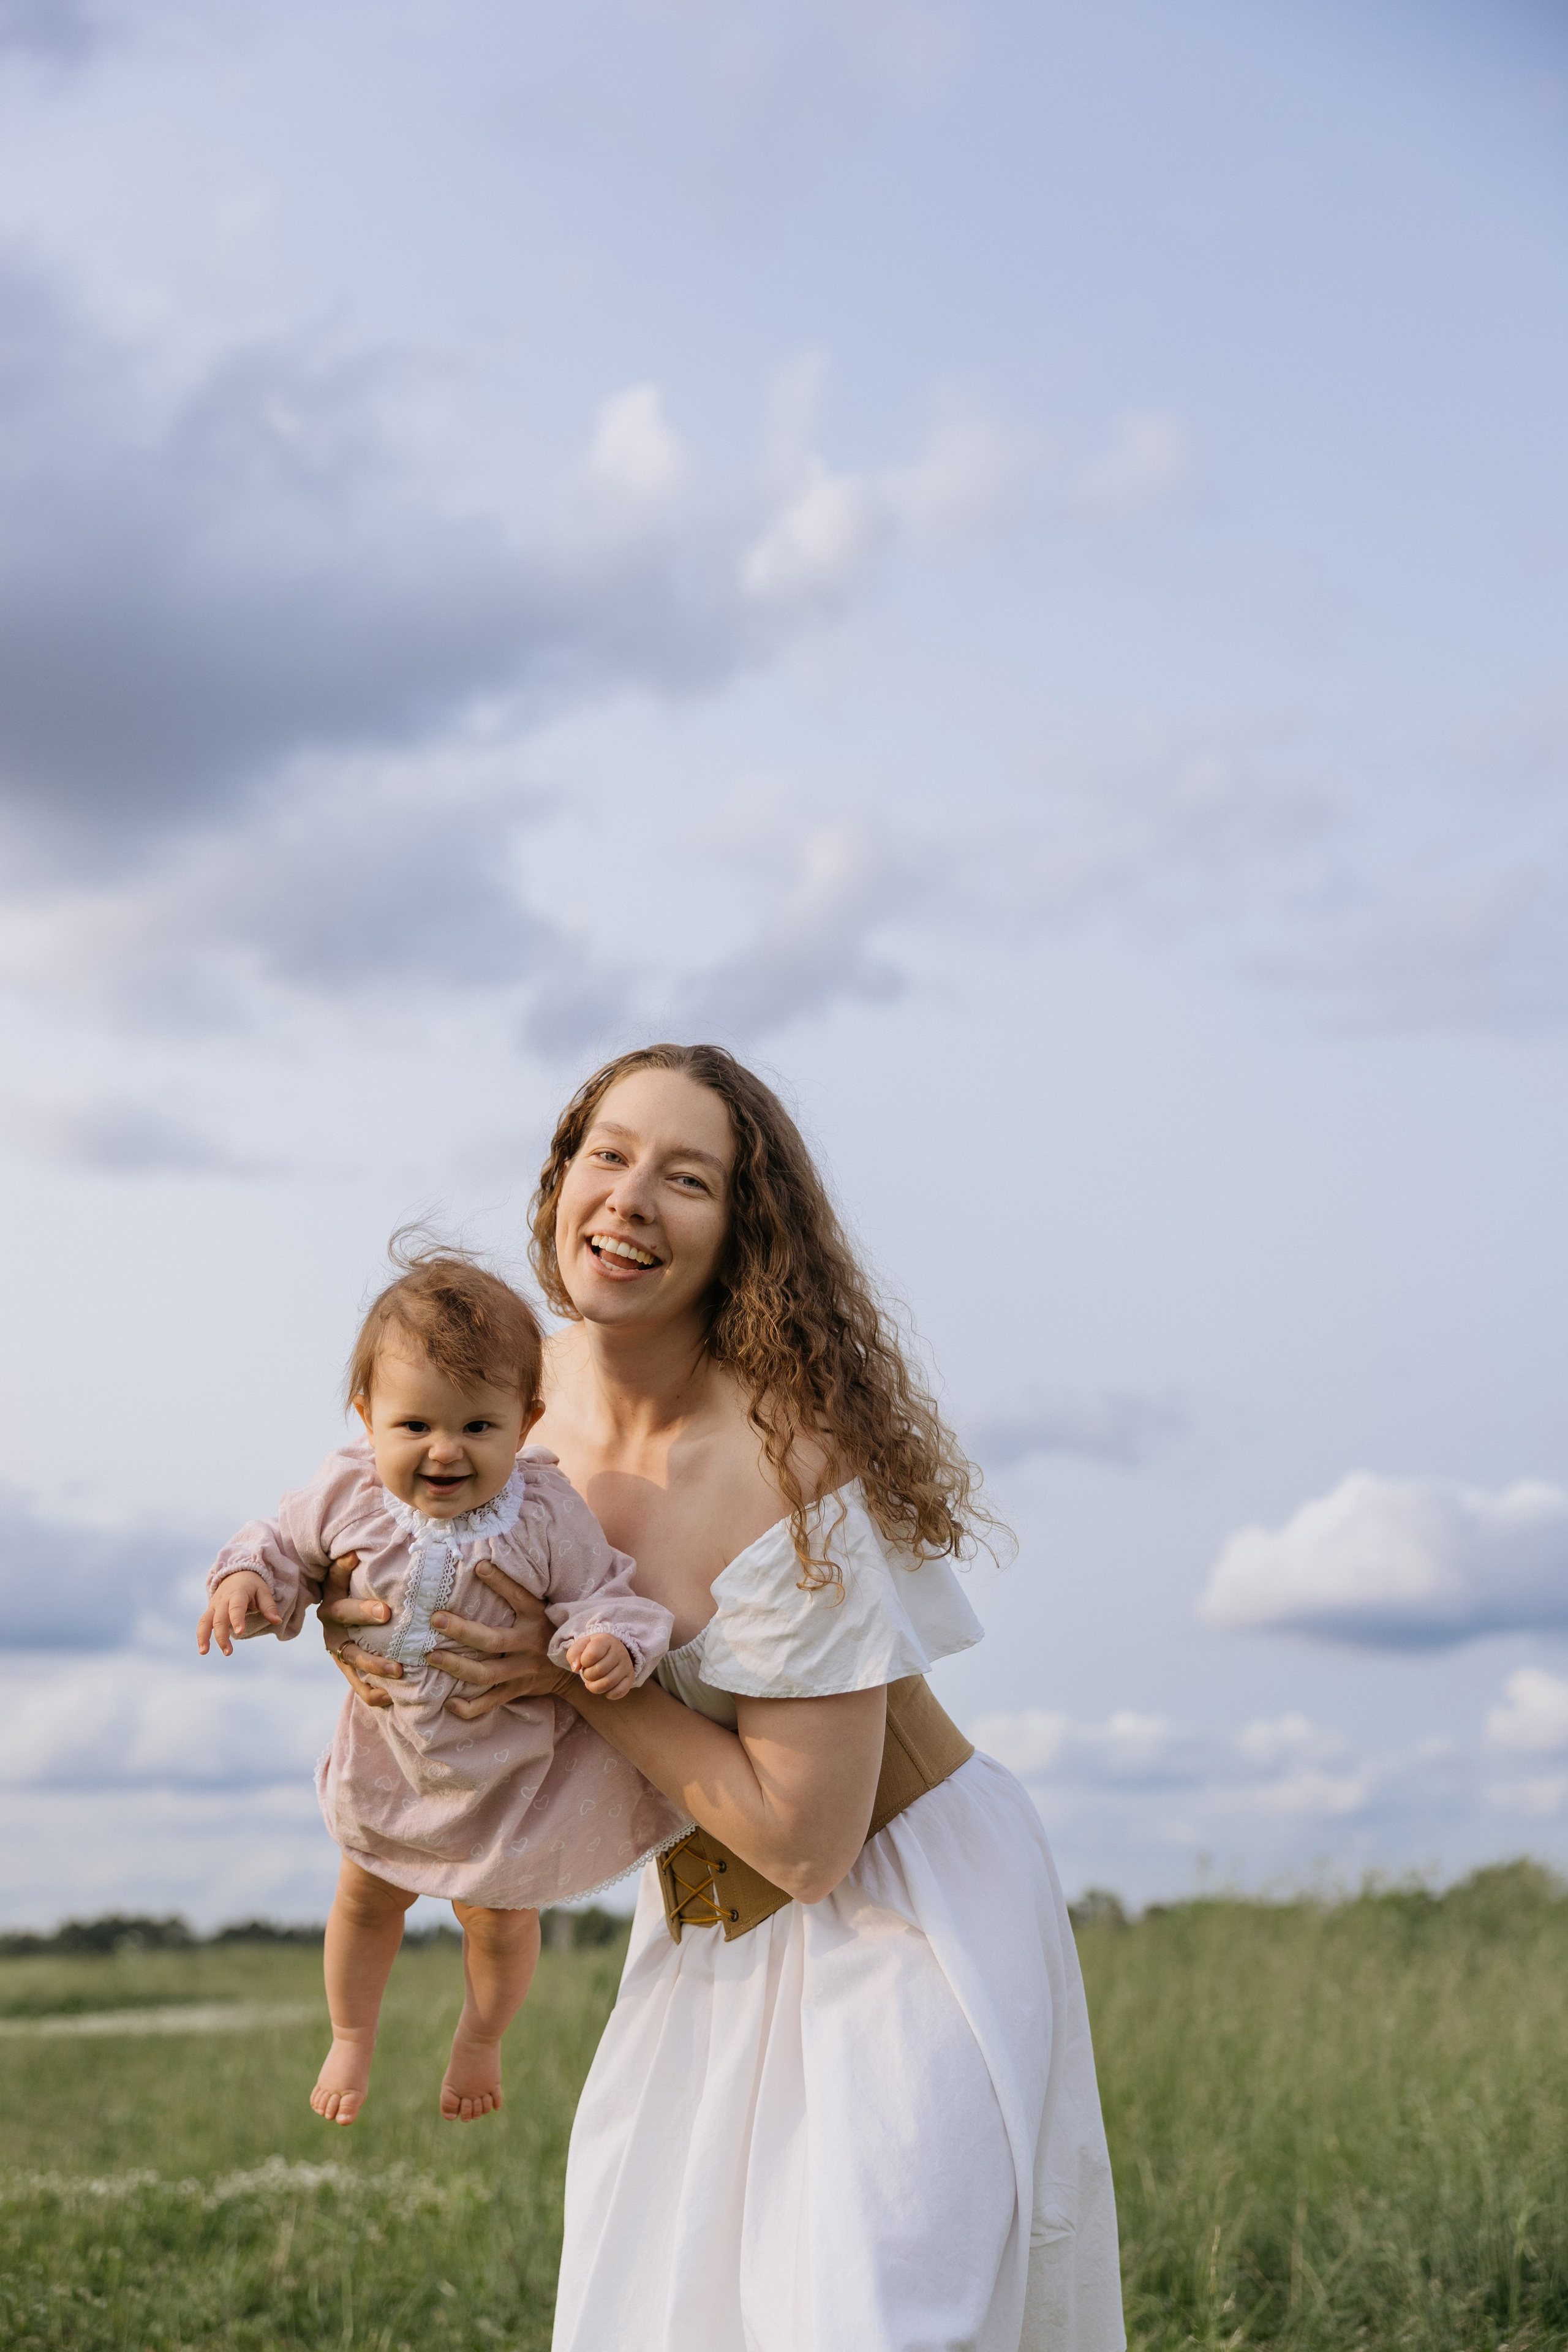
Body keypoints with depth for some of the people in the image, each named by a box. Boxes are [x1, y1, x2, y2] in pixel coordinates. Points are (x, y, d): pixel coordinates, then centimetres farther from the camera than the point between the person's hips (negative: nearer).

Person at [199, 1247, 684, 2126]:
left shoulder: (551, 1521, -29)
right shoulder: (348, 1496, -21)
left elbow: (602, 1598, -20)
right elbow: (288, 1548, -3)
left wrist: (614, 1646, -41)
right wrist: (247, 1578, -23)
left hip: (509, 1764, -2)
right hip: (390, 1752, 2)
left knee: (499, 1919, 20)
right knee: (366, 1897, 25)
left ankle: (482, 2037, 52)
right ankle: (353, 2037, 53)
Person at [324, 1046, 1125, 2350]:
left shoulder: (790, 1467, -29)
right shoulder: (546, 1376, -7)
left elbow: (807, 1840, -25)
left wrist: (575, 1670, -24)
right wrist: (362, 1620, -7)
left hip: (904, 1912, -7)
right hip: (706, 1925, 7)